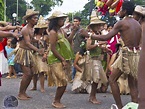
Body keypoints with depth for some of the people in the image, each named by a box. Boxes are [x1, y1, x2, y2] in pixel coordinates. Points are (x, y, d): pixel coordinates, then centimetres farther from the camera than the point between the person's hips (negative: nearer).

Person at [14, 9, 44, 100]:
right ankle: (20, 94, -2)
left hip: (29, 53, 9)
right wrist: (38, 50, -39)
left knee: (31, 73, 7)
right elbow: (27, 43, -27)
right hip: (24, 52, -9)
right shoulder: (25, 29, -17)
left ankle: (24, 92, 16)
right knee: (27, 74, -12)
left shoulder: (32, 29, 13)